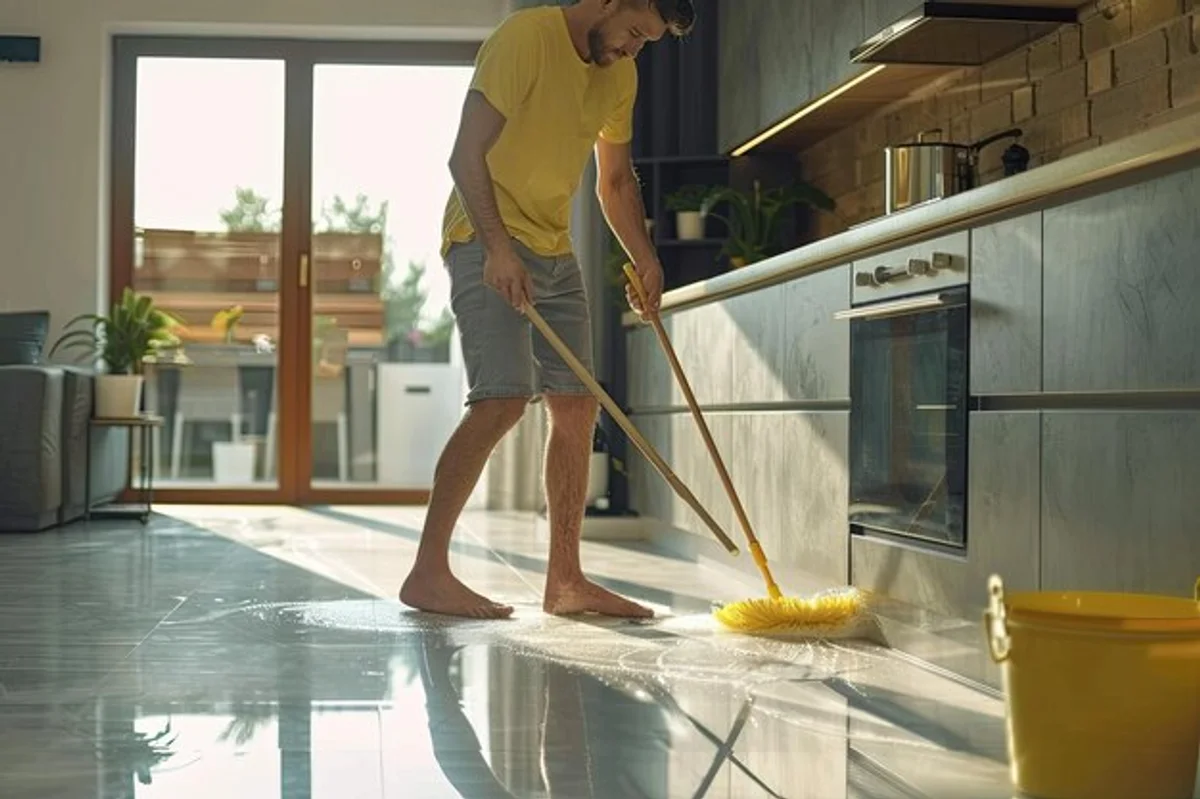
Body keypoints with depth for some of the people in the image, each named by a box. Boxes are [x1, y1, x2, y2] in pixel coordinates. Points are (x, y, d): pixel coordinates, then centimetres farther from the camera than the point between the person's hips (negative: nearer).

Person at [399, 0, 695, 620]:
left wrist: (644, 258, 10)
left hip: (555, 252, 9)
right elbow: (466, 155, -19)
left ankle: (565, 581, 11)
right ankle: (427, 573, -15)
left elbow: (616, 180, 22)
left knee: (576, 408, 4)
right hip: (487, 243, -8)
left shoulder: (620, 74, 11)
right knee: (503, 400, -20)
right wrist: (498, 247, -29)